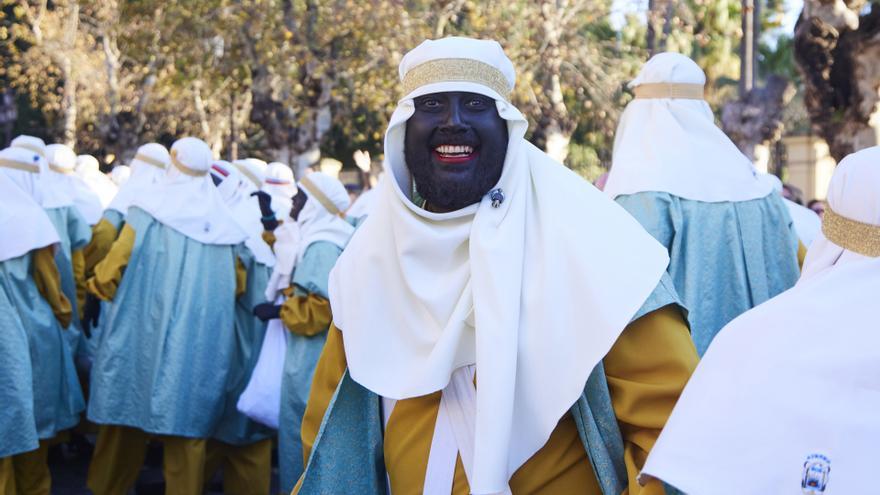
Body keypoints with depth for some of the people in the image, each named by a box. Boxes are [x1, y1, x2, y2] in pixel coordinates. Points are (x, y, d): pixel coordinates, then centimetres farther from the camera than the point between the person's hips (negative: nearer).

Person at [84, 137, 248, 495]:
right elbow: (237, 284, 9)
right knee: (188, 419, 10)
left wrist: (98, 290, 17)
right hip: (204, 342, 2)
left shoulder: (149, 208, -5)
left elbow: (115, 266, -4)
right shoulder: (223, 220, 5)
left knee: (128, 411, 13)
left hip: (145, 331, -2)